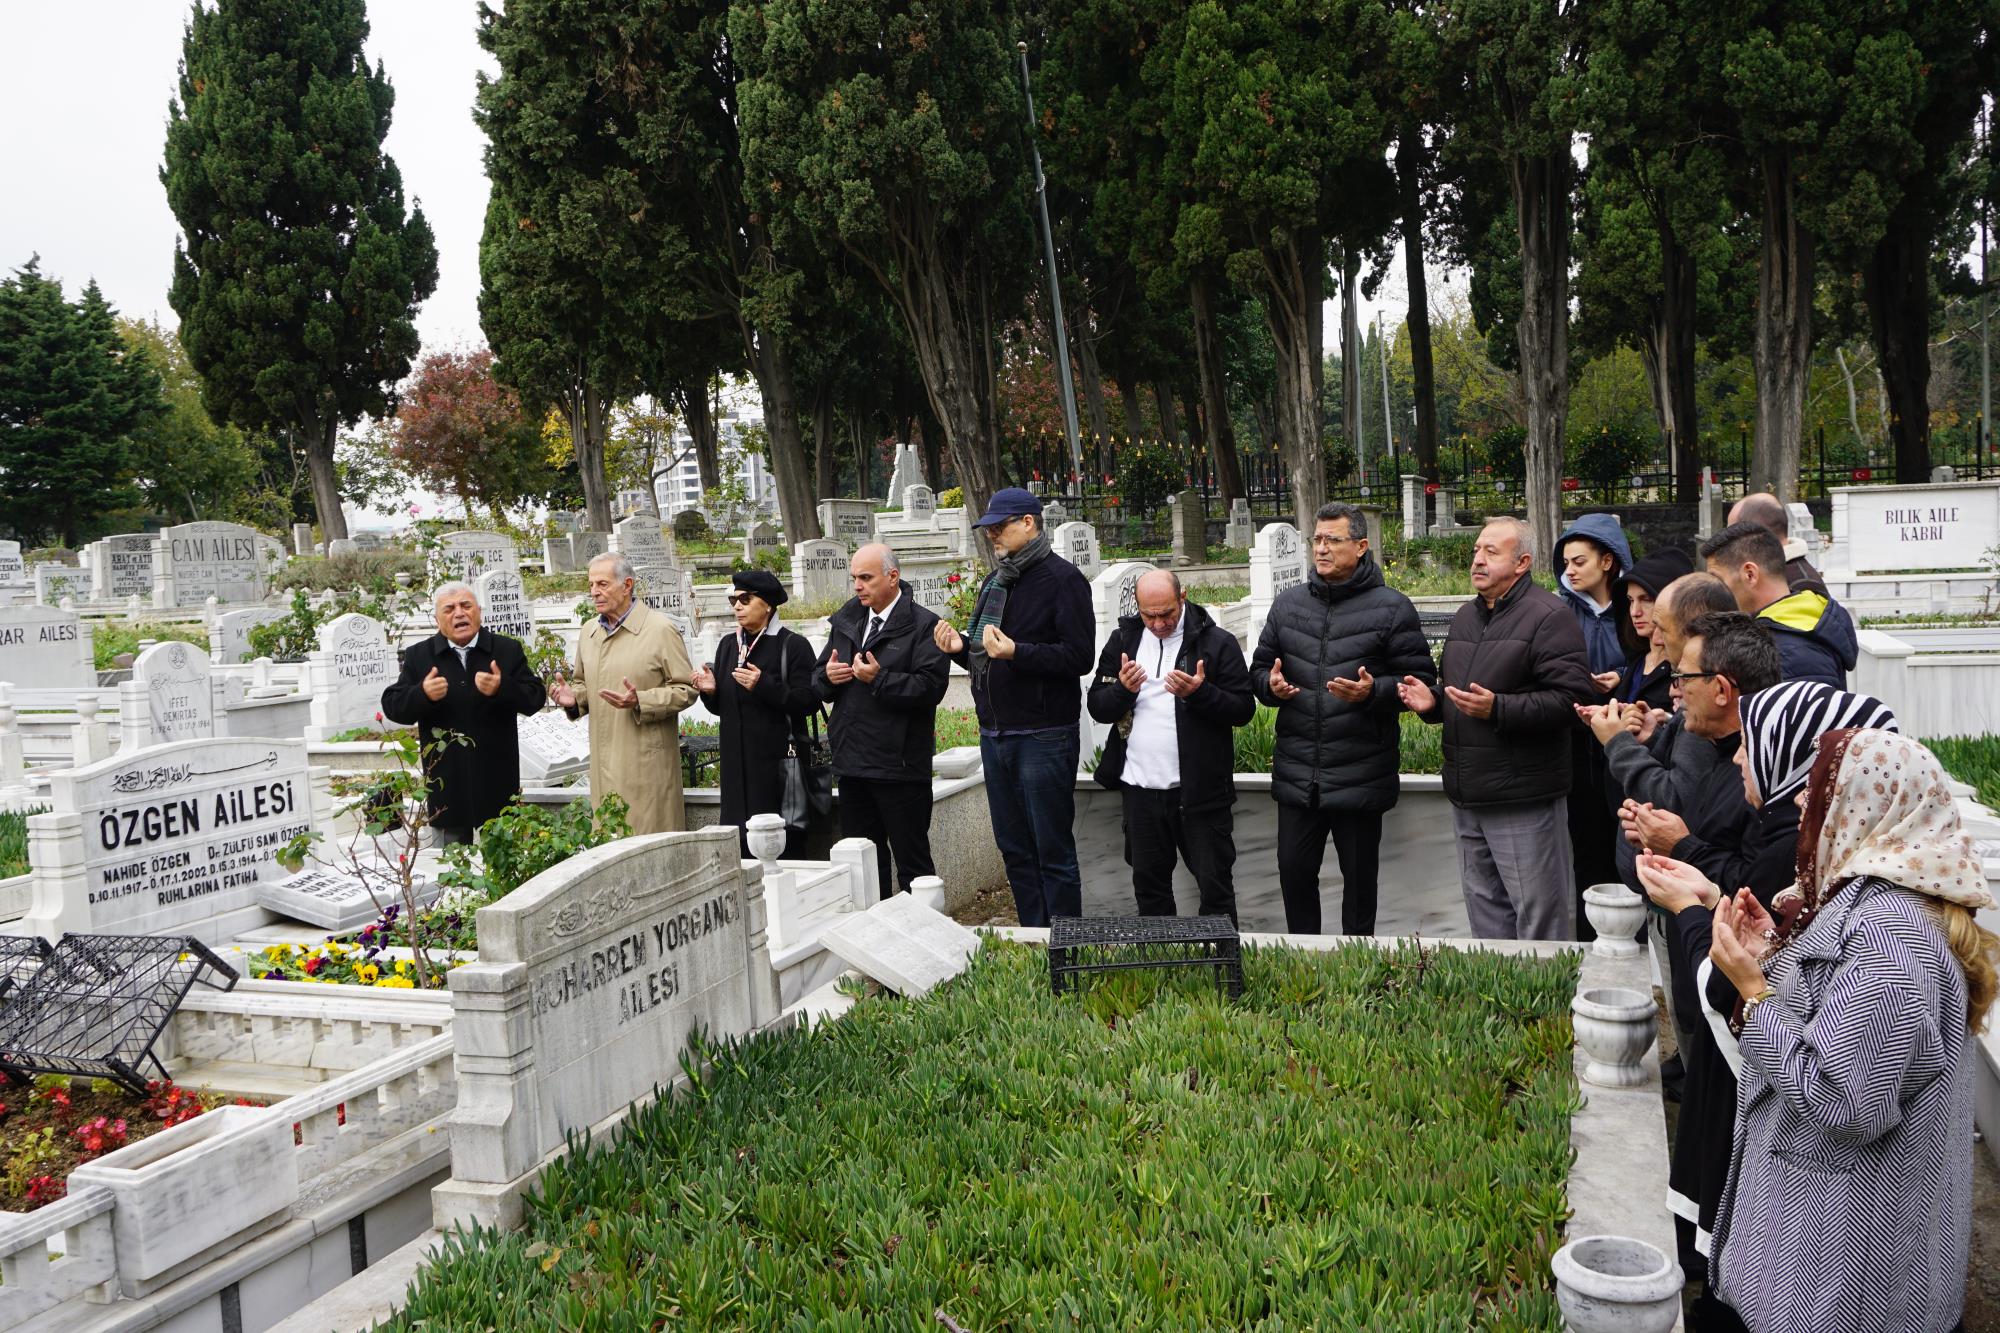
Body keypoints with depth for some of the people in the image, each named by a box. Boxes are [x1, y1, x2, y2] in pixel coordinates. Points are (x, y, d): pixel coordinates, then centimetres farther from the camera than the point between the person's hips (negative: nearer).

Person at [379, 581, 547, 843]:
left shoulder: (508, 650, 4)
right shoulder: (418, 656, 6)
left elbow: (536, 698, -1)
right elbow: (391, 706, 3)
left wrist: (502, 688, -21)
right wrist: (423, 694, -18)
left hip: (498, 784, 0)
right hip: (447, 786, 1)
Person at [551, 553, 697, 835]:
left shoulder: (660, 629, -6)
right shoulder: (588, 632, 13)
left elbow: (685, 690, -6)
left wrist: (639, 702, -21)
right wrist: (573, 698, 3)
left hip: (646, 762, -6)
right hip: (604, 764, 6)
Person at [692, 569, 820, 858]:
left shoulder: (793, 646, -4)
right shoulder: (728, 646, 15)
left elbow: (809, 702, -12)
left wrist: (765, 685, -20)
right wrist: (711, 691, -1)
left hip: (778, 763, -5)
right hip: (737, 764, 6)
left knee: (784, 848, -5)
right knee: (741, 849, 4)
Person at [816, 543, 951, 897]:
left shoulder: (923, 625, -8)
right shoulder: (845, 621, 14)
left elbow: (931, 687, -19)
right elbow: (818, 679, 20)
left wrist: (879, 679, -22)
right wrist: (828, 676, -3)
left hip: (900, 765, -7)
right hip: (852, 762, 7)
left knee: (912, 861, 1)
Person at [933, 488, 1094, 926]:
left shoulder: (1061, 578, -9)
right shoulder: (994, 582, 17)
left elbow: (1079, 656, -18)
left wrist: (1016, 652, -25)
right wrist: (961, 647, 2)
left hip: (1042, 737, -8)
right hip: (995, 736, 8)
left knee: (1053, 849, -1)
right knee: (1013, 848, 13)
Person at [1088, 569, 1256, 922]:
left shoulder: (1217, 642, -5)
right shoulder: (1123, 639, 7)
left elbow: (1243, 709, -9)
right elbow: (1097, 707, 5)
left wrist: (1199, 693, -25)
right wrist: (1123, 690, -16)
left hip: (1199, 789, -4)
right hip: (1139, 787, 4)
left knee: (1215, 886, 3)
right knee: (1148, 886, 16)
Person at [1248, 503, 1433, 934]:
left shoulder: (1391, 607, -4)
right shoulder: (1288, 604, 10)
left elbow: (1420, 681, -5)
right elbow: (1259, 669, 17)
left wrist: (1373, 691, -22)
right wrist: (1271, 684, -6)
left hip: (1361, 779, -4)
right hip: (1297, 776, 4)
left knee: (1360, 877, 9)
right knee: (1294, 871, 9)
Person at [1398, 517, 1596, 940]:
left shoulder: (1548, 616, -11)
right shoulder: (1465, 618, 17)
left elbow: (1573, 698, -20)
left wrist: (1497, 709, -26)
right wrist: (1431, 702, 7)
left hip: (1523, 803, -9)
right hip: (1467, 798, 9)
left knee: (1538, 920, 0)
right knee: (1486, 916, 18)